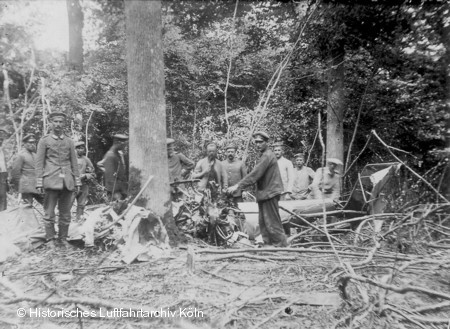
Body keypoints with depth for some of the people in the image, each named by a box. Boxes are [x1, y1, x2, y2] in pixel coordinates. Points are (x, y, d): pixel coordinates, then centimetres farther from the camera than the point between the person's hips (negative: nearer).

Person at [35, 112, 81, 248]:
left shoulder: (69, 142, 12)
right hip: (51, 181, -2)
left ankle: (63, 239, 17)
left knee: (66, 213, 6)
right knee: (49, 213, 2)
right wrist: (39, 183, -5)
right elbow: (39, 163, 1)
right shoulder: (44, 141, 4)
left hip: (67, 181, 3)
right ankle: (50, 239, 14)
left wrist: (77, 181, 7)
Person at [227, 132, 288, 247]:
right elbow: (257, 174, 17)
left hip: (269, 193, -10)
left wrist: (238, 186, -23)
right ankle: (268, 243, 23)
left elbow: (255, 174, -23)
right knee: (264, 222, 14)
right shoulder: (265, 155, 17)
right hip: (265, 193, 10)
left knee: (272, 223, -3)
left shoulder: (267, 156, -15)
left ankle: (282, 245, 7)